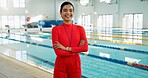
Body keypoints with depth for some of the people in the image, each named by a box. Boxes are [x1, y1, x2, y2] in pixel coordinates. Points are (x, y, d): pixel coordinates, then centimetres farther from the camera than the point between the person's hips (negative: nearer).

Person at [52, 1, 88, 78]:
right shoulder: (56, 29, -7)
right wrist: (77, 50, -12)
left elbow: (85, 48, -9)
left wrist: (66, 48, -14)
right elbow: (58, 52, -14)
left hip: (75, 65, 2)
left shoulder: (80, 28, 2)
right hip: (61, 66, -2)